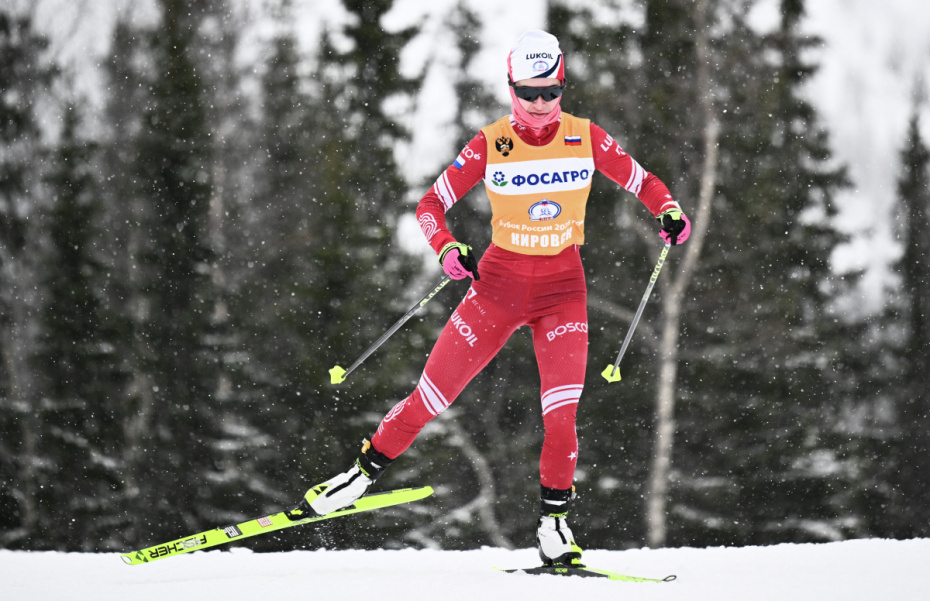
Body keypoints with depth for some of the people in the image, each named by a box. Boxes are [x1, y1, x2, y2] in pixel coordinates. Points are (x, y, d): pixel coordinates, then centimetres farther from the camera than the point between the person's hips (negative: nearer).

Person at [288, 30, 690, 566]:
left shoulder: (586, 138, -5)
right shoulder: (490, 144, -8)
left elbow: (643, 181, 6)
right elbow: (431, 205, -4)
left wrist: (670, 211, -15)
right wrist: (448, 249, -24)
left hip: (563, 287, 0)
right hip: (499, 281, 0)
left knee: (562, 413, -13)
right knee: (432, 395, -1)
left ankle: (554, 522, 3)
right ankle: (366, 471, 17)